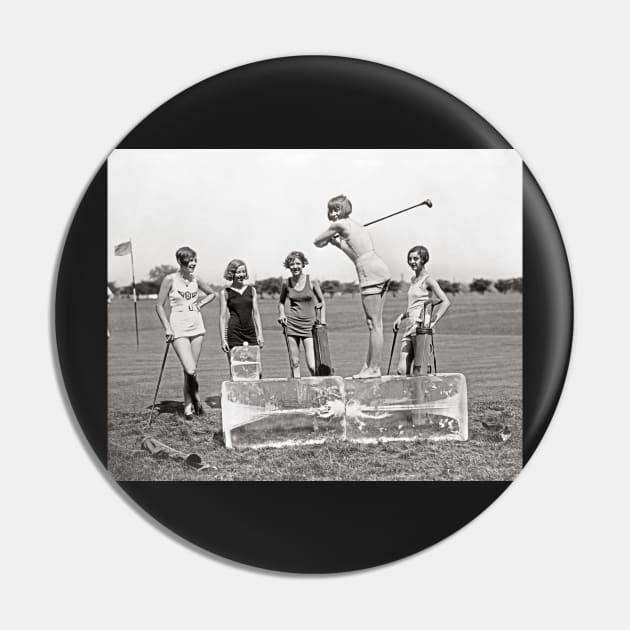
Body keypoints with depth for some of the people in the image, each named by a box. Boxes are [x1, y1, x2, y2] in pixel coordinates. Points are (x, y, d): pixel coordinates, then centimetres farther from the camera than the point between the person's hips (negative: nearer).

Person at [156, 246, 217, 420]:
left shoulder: (195, 280, 6)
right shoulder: (170, 279, -6)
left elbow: (212, 293, 24)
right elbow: (159, 306, -3)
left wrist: (200, 304, 8)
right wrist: (167, 328, -9)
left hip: (197, 327, 5)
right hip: (179, 329, -4)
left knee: (192, 370, 6)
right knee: (190, 370, -15)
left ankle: (188, 406, 19)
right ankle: (195, 397, 11)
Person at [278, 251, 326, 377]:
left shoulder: (312, 281, -1)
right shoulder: (286, 283, 5)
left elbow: (322, 302, 9)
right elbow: (281, 302, 22)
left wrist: (322, 321, 0)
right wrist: (282, 314, 4)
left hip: (309, 324, -2)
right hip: (291, 324, 2)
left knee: (312, 366, -10)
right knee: (294, 363, 1)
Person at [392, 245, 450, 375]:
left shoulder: (428, 280, -5)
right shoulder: (413, 279, 19)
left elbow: (445, 302, -16)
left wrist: (432, 323, -19)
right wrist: (400, 317, 17)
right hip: (409, 328, 7)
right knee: (402, 370, -2)